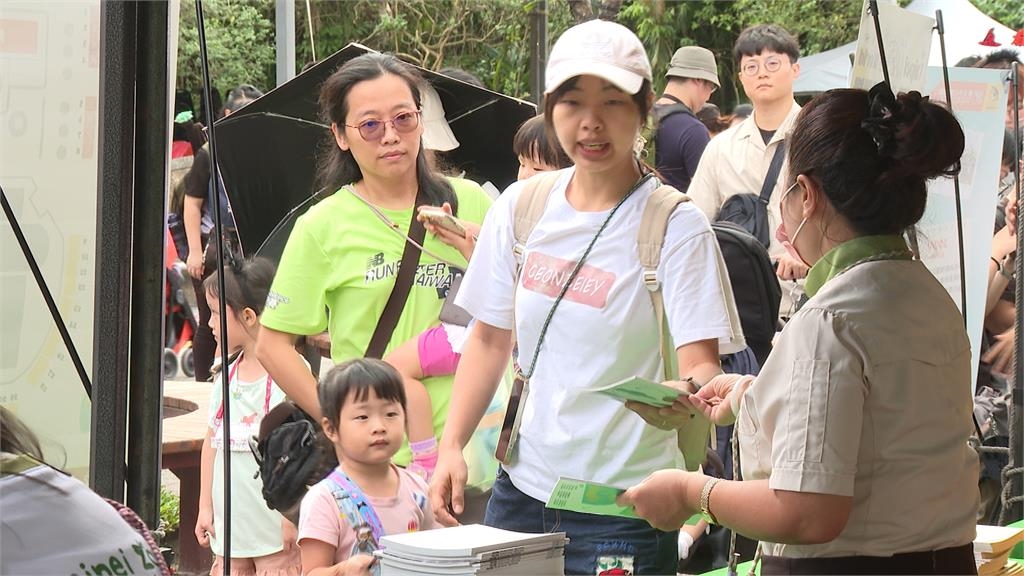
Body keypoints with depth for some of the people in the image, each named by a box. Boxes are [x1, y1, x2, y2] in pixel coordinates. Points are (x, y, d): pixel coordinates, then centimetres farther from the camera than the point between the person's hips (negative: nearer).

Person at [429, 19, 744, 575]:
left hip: (622, 511, -4)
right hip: (522, 488, 4)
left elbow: (702, 365, -17)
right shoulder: (520, 207, 4)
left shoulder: (676, 226, -10)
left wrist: (684, 394, -39)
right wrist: (451, 446, 3)